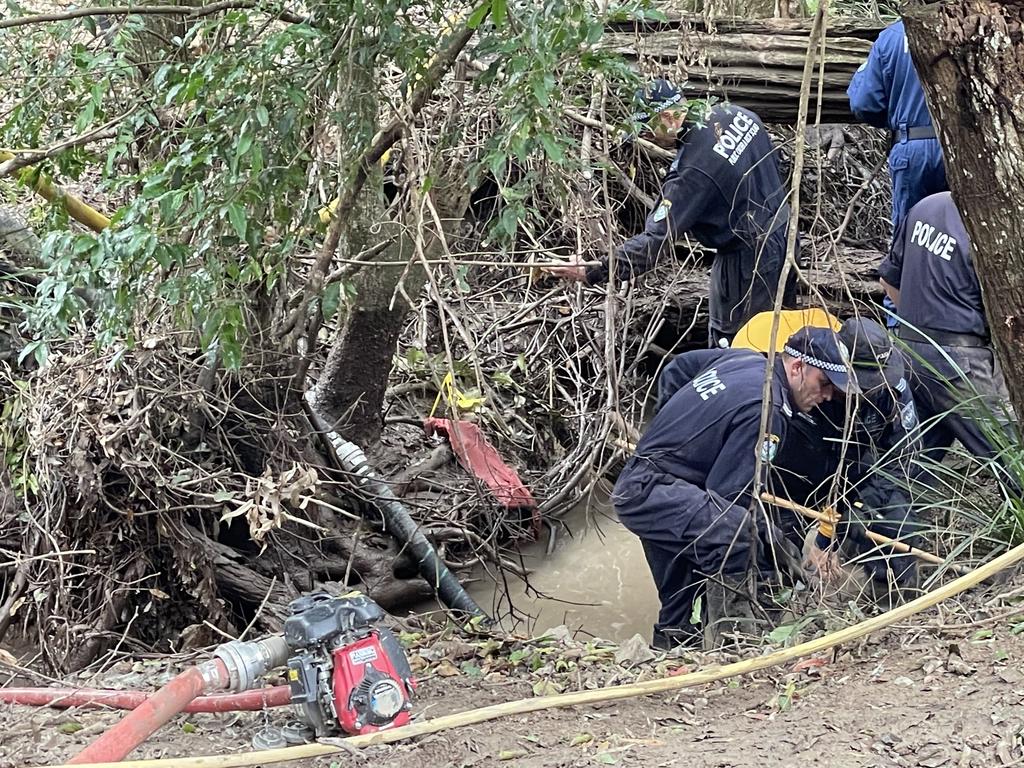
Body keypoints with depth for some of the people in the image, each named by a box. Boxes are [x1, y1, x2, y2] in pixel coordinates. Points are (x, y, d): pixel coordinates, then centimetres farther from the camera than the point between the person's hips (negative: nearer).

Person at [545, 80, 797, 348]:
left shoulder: (692, 173, -29)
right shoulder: (737, 114, -6)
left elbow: (657, 239, -30)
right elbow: (774, 162, 11)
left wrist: (593, 273, -28)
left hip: (747, 259, -8)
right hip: (785, 232, 8)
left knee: (727, 340, 8)